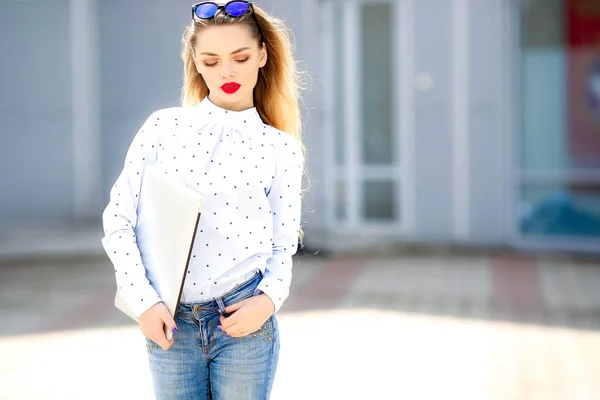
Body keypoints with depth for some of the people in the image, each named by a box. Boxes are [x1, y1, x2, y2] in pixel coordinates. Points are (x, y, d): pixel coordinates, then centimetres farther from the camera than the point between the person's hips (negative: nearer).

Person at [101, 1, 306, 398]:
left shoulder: (281, 148, 2)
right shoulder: (163, 127, 3)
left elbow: (283, 246, 6)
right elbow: (119, 220, 1)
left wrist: (269, 299, -12)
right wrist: (144, 300, -8)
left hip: (243, 320, -1)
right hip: (169, 323, 1)